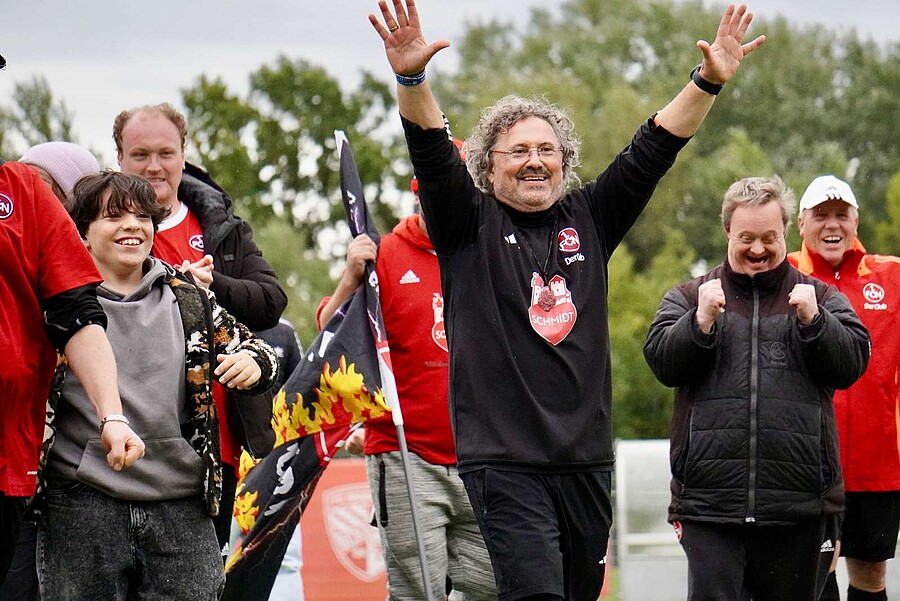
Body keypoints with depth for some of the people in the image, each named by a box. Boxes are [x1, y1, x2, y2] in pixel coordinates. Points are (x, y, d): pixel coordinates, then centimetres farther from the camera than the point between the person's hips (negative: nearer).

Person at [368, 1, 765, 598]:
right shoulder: (472, 225, 4)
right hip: (503, 460, -5)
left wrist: (708, 80, 0)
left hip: (587, 457, 5)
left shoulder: (588, 220, 14)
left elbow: (653, 150, 11)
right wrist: (412, 79, -28)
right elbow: (432, 154, -11)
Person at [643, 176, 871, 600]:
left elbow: (851, 364, 0)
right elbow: (663, 363, -1)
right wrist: (702, 321, -16)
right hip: (709, 500, -1)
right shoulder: (690, 297, 14)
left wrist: (812, 321, -14)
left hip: (799, 506, 1)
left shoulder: (821, 298, 14)